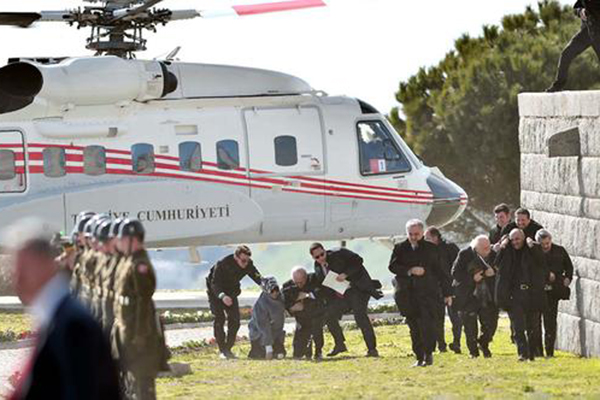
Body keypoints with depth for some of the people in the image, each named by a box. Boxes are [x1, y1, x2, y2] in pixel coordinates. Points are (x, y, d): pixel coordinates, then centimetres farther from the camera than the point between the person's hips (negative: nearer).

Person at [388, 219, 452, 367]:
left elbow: (440, 271, 9)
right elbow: (392, 266, -2)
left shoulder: (431, 249, 8)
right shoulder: (400, 248, 10)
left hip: (428, 292, -2)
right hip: (407, 293, 2)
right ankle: (419, 357, 9)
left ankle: (428, 354, -6)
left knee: (427, 324, -14)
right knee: (414, 327, 3)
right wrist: (410, 271, -16)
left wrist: (447, 293, 7)